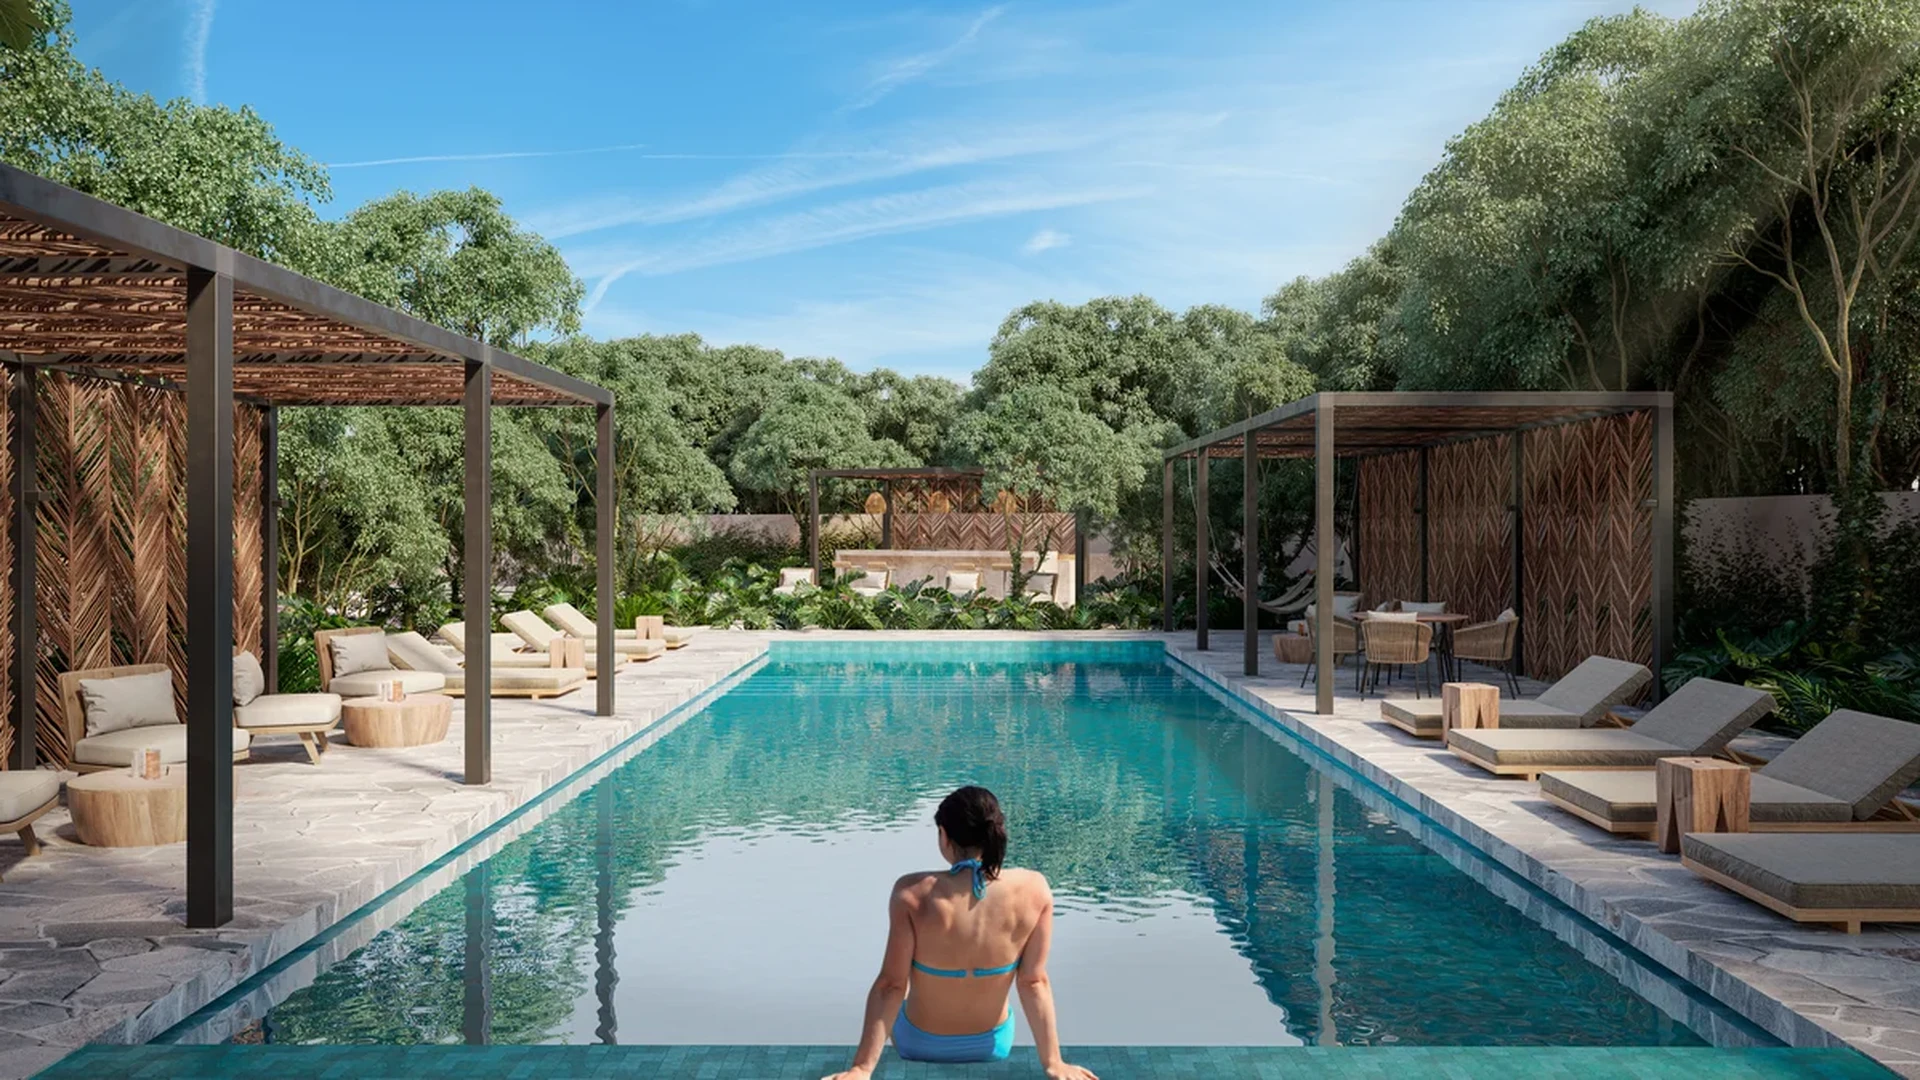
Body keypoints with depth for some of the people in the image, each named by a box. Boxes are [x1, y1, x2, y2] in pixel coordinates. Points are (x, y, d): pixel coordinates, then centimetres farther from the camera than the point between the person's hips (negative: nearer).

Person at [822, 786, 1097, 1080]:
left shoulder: (914, 893, -26)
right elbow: (1034, 982, -14)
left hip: (920, 1045, -1)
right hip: (993, 1045, 2)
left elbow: (891, 985, -22)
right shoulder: (1033, 890, -20)